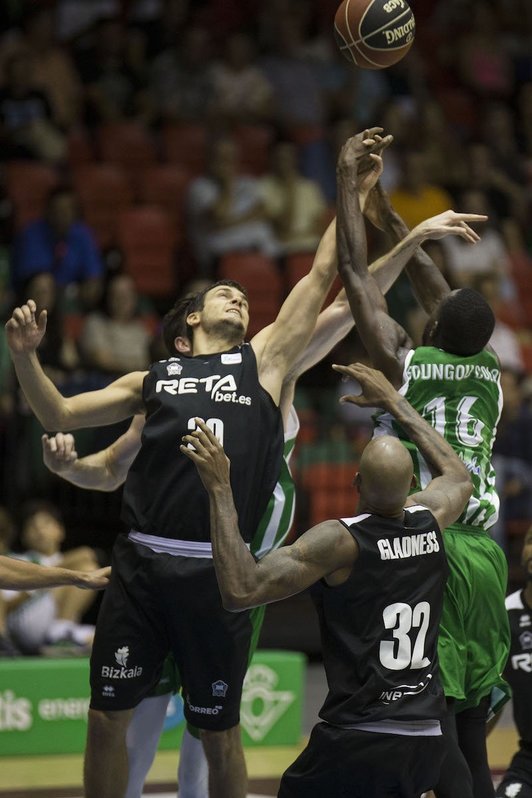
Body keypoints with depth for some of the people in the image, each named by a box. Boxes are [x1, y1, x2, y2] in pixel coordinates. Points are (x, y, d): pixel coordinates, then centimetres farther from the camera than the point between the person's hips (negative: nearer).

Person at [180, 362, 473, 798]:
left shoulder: (340, 539, -13)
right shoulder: (430, 520, 4)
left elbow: (240, 591, -19)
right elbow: (459, 477, 29)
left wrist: (221, 490, -15)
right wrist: (394, 402, 36)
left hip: (358, 742, -6)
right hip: (427, 741, 6)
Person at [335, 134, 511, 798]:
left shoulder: (405, 364, -6)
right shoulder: (489, 371, 9)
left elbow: (355, 273, 2)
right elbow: (439, 293, 24)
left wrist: (347, 183, 12)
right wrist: (390, 218, 33)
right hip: (483, 557, 6)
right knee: (470, 729, 9)